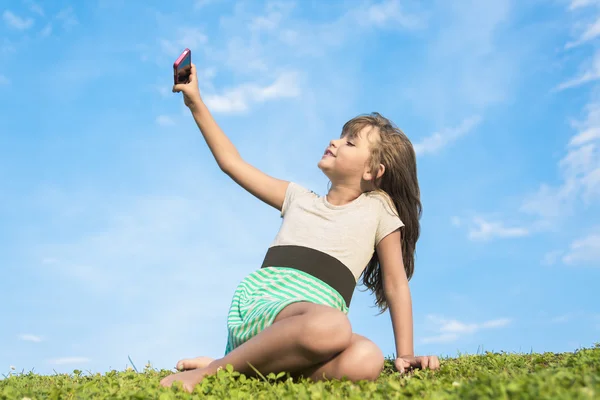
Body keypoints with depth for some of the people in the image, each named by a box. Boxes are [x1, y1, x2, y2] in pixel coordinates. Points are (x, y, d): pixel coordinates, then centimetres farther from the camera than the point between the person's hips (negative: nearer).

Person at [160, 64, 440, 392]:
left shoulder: (378, 207, 17)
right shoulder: (300, 199, 25)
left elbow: (396, 285, 15)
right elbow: (232, 163, 28)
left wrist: (405, 355, 7)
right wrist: (195, 102, 27)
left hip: (312, 313, 0)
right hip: (257, 299, 0)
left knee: (366, 360, -39)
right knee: (331, 327, -39)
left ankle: (241, 364, -26)